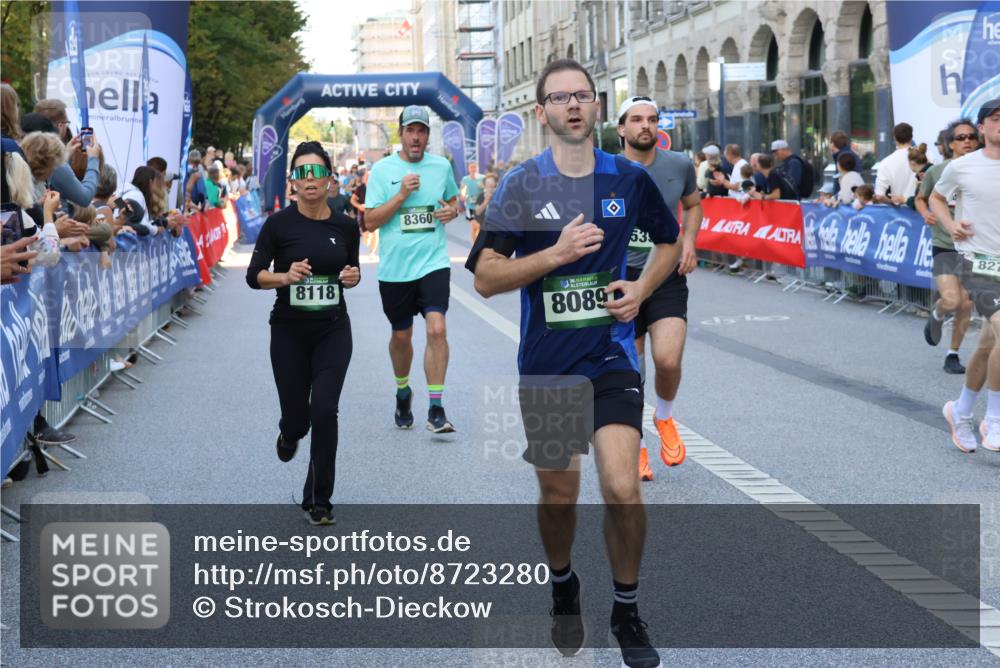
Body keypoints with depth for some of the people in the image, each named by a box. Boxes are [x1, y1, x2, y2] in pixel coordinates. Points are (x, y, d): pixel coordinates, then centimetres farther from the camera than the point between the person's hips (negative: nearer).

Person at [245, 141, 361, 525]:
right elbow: (254, 276, -5)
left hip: (333, 330, 1)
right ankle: (289, 433, 48)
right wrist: (285, 276, -24)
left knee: (324, 411, -12)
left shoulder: (345, 226, 0)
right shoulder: (279, 224, -8)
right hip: (289, 331, -1)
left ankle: (319, 501, 1)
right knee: (297, 416, 6)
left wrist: (353, 277, -9)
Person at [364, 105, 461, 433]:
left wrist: (453, 211, -2)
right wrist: (402, 194, -16)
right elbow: (370, 222, -6)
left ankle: (436, 409, -13)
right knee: (401, 335, 13)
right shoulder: (382, 169, -2)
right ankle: (403, 392, 41)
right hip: (394, 268, 0)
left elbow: (454, 199, 22)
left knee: (437, 329, -17)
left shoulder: (441, 166, 5)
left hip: (433, 262, 0)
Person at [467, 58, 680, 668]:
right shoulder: (520, 186, -4)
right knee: (559, 493, 12)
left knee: (622, 487, -15)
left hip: (612, 355, 0)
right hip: (546, 364, 0)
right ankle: (564, 589, 41)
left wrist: (642, 289, -1)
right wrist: (557, 254, -19)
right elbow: (486, 278, -7)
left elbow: (670, 241, 18)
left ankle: (627, 610, 7)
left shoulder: (630, 179, 1)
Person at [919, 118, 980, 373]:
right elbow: (921, 199, 13)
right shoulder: (937, 172, -3)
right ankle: (937, 316, 20)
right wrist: (926, 214, -8)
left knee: (966, 305, 5)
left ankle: (953, 354, 22)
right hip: (944, 245, -2)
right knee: (951, 301, -17)